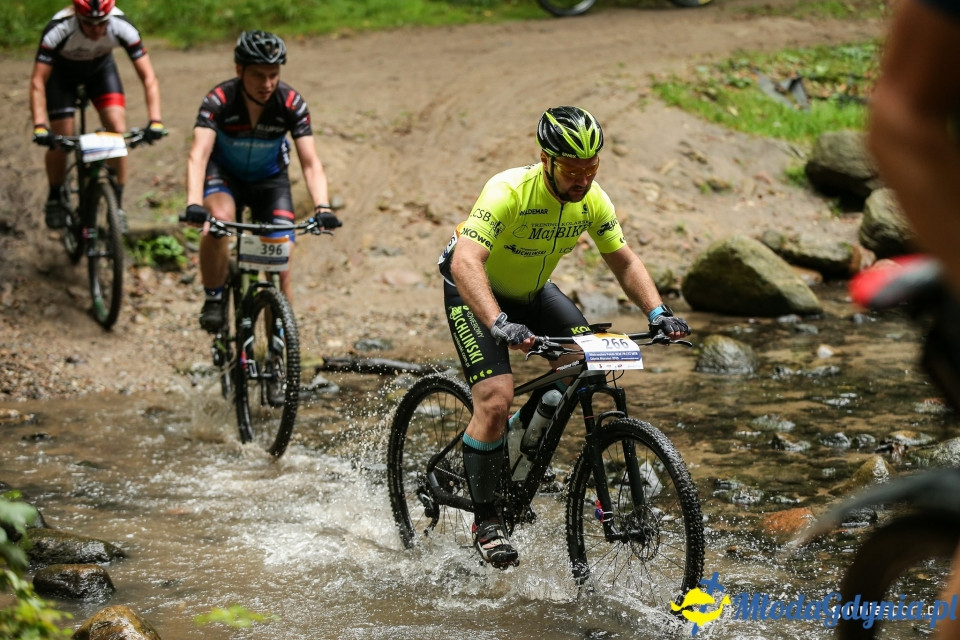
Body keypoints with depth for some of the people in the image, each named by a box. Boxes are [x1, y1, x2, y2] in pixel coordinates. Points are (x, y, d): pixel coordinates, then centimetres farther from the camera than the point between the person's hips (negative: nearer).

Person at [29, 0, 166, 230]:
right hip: (62, 71, -1)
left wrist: (155, 121, -43)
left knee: (118, 130, -16)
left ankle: (116, 204, -3)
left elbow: (148, 77, -31)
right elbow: (38, 82, -36)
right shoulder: (59, 29, -38)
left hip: (101, 67, 2)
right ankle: (55, 200, 16)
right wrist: (39, 126, -47)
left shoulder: (122, 27, -34)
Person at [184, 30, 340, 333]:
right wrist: (193, 204, -54)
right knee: (218, 220, -35)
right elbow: (198, 155, -38)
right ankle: (213, 300, -15)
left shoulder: (291, 103, -24)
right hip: (224, 174, -2)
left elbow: (310, 162, -26)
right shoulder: (219, 100, -28)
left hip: (270, 177, 2)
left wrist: (322, 207, -43)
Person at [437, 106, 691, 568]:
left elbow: (623, 260, -4)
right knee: (496, 398, -21)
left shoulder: (592, 201, -15)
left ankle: (525, 431, 11)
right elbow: (466, 262, -44)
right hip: (473, 291, -6)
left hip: (531, 290, 6)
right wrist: (500, 325, -58)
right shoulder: (508, 192, -34)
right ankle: (484, 521, -7)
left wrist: (658, 313, -20)